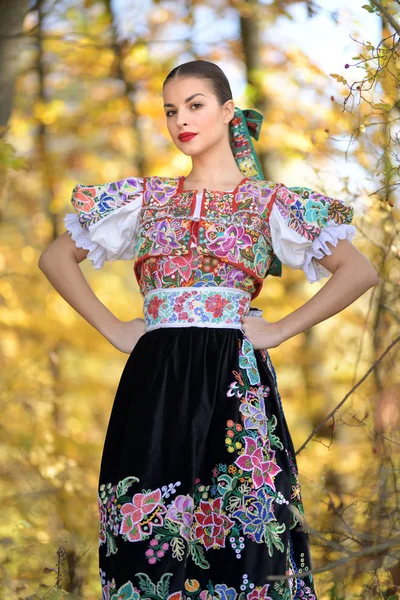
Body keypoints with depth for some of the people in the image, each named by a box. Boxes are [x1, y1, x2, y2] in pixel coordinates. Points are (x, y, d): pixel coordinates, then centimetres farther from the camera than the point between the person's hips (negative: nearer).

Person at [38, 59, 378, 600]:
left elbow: (360, 272, 1)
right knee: (151, 537, 0)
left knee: (239, 537, -5)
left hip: (236, 381, -2)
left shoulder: (270, 204, 6)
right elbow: (55, 258, 18)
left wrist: (281, 330, -4)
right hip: (155, 384, 2)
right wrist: (112, 328, 7)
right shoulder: (146, 199, 14)